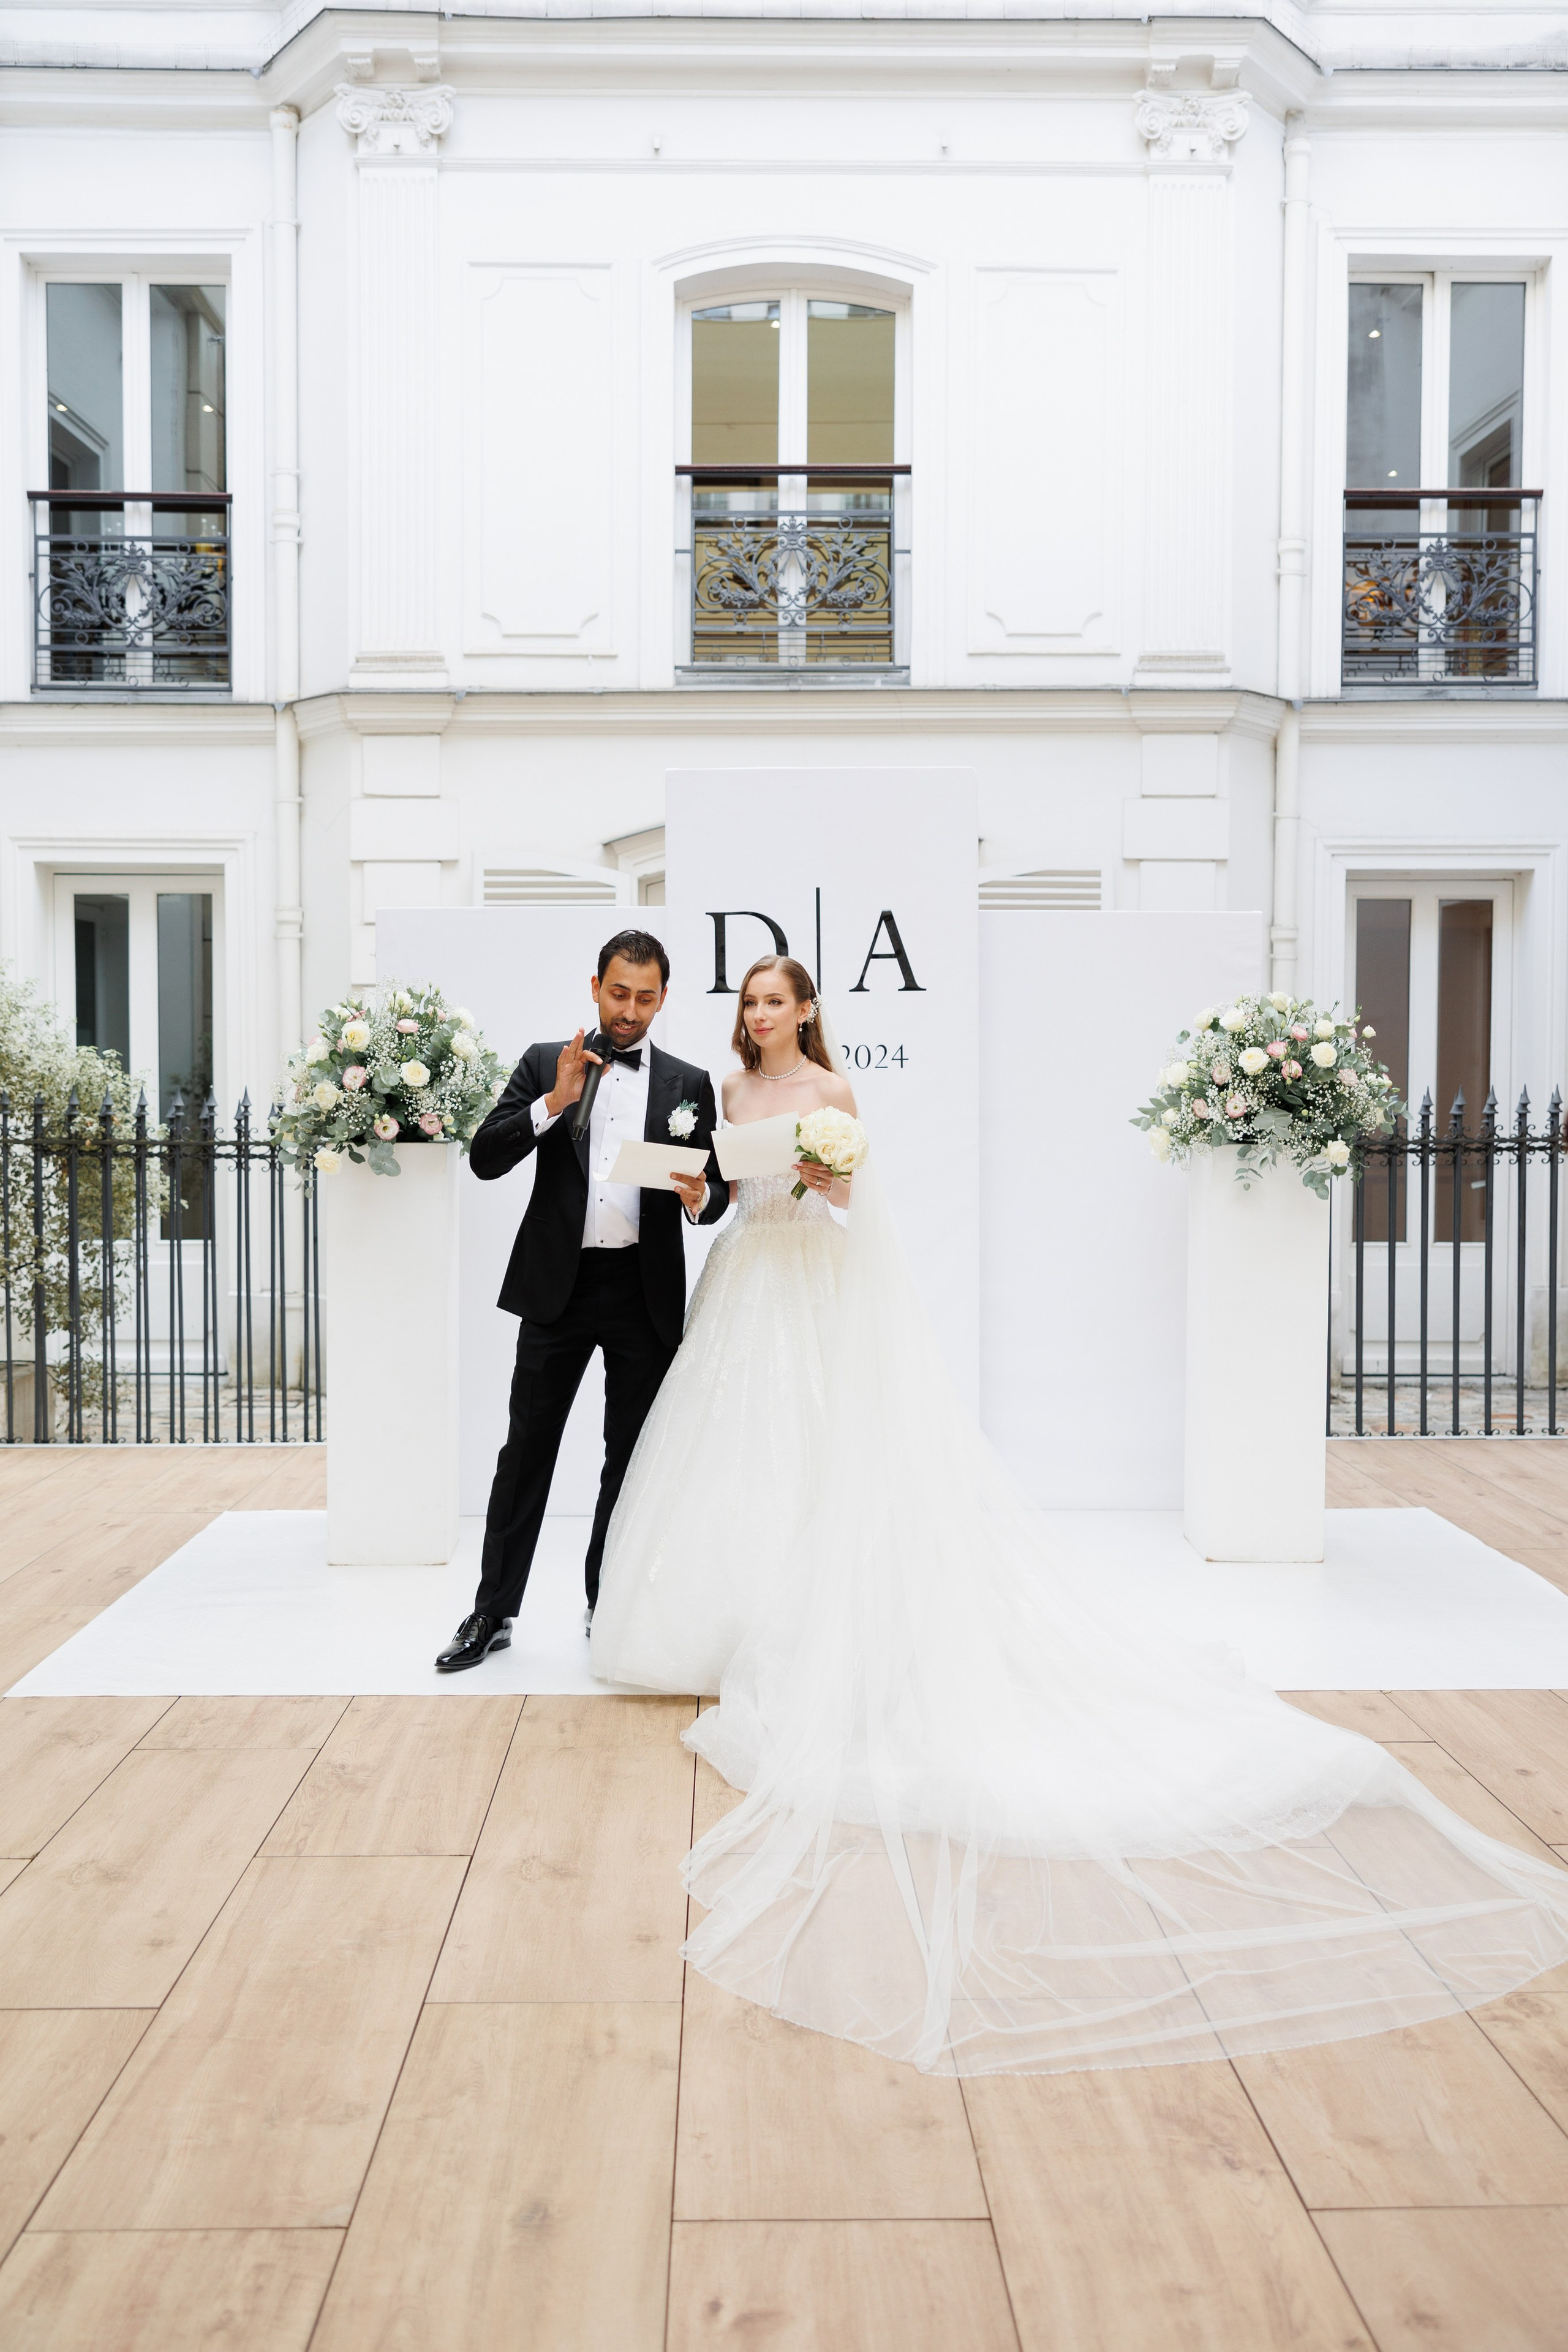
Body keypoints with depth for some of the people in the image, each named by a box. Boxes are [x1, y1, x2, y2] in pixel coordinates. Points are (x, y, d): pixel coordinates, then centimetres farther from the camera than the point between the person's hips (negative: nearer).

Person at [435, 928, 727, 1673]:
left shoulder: (689, 1084, 7)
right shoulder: (544, 1065, 5)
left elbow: (716, 1192, 8)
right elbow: (485, 1158, -3)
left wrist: (699, 1196, -16)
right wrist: (554, 1101, -16)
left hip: (645, 1294, 1)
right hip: (558, 1285, -1)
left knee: (630, 1457, 10)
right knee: (526, 1450, 3)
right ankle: (493, 1612, 14)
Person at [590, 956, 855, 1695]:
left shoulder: (831, 1090, -3)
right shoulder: (732, 1089, 11)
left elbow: (850, 1194, -2)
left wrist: (824, 1182, -23)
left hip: (807, 1271, -4)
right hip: (743, 1267, 5)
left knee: (795, 1434, -4)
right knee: (724, 1431, 2)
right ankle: (721, 1613, 13)